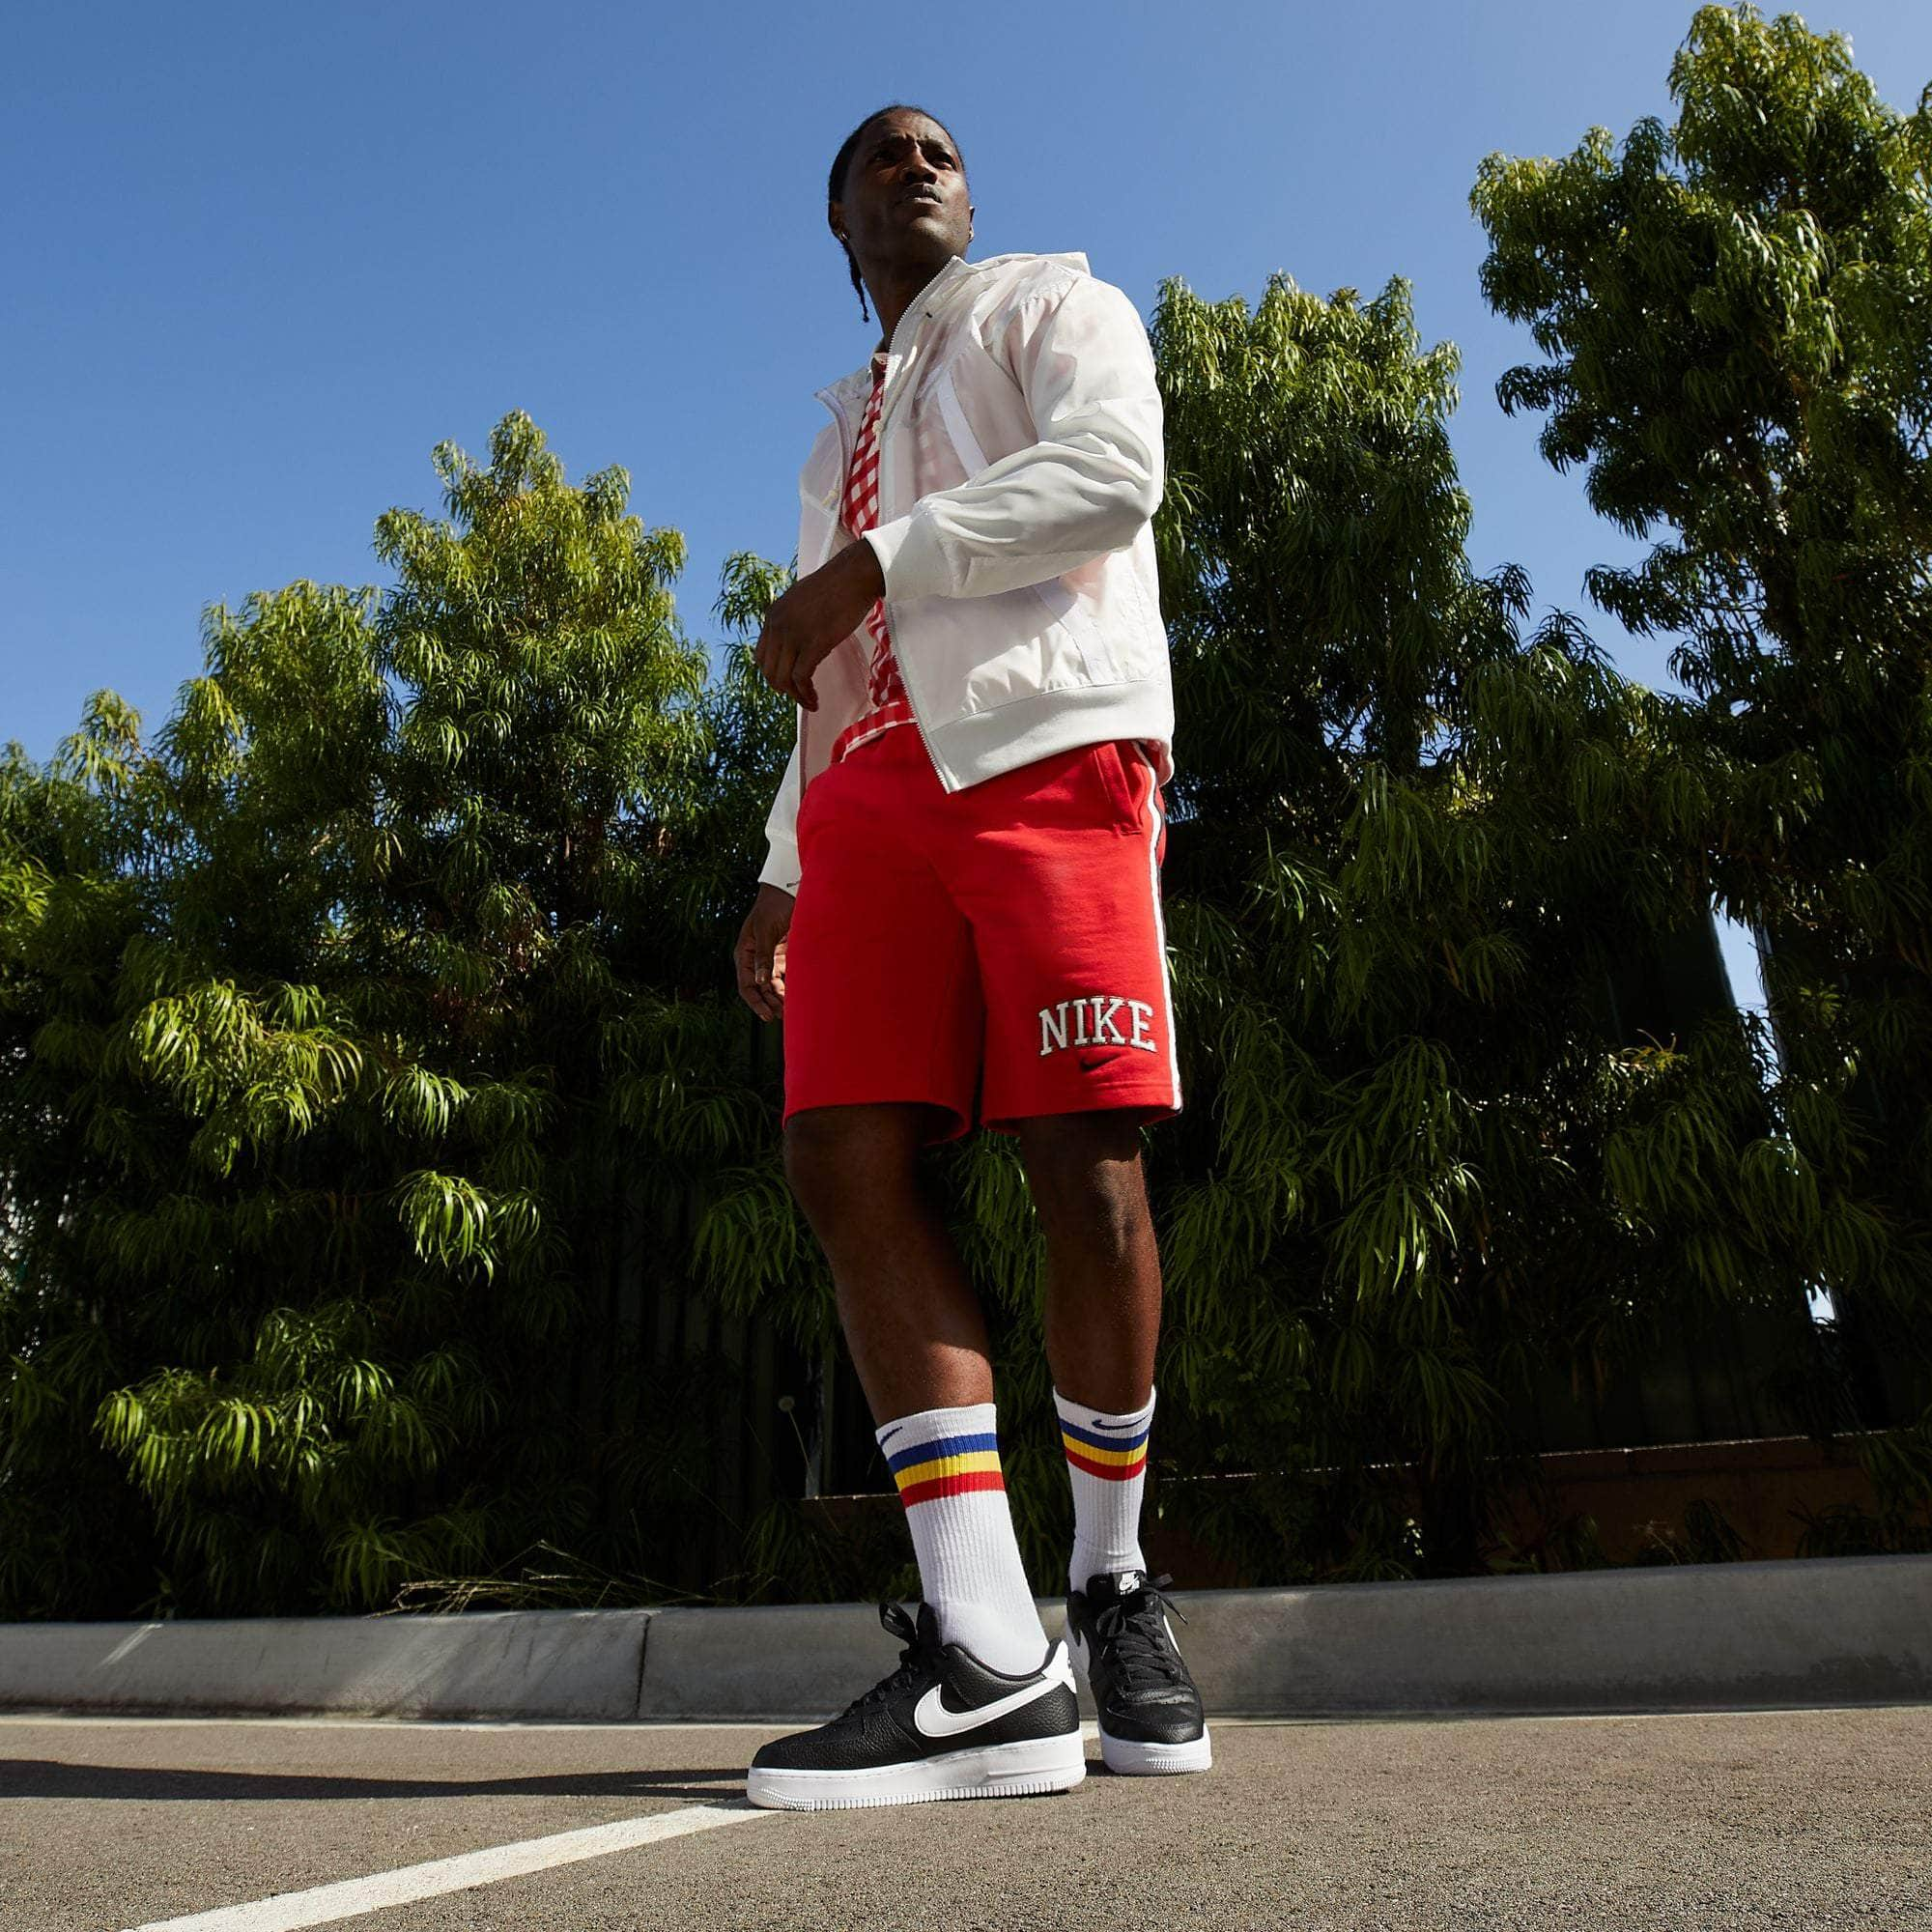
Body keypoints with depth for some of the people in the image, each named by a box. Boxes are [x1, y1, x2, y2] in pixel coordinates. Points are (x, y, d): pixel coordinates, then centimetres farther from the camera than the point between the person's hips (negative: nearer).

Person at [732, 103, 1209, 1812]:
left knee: (1085, 1173, -13)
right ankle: (990, 1658, -14)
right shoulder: (840, 436, 36)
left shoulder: (1053, 301, 20)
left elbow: (1114, 466, -3)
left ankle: (1112, 1585, 7)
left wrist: (867, 562, -5)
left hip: (1047, 743, -5)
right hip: (872, 794, 6)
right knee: (843, 1154, -14)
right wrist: (783, 877, 20)